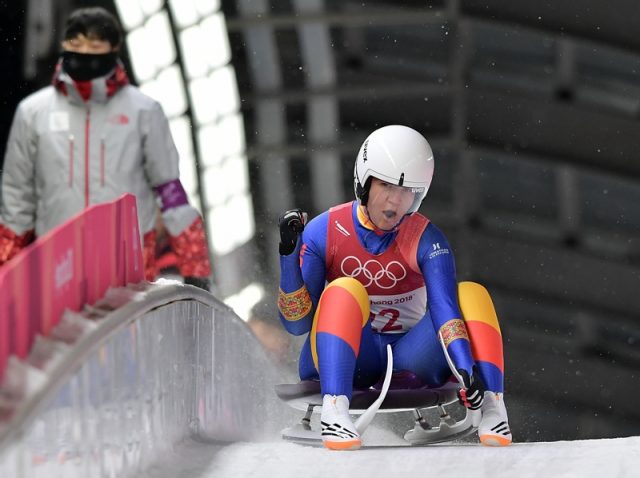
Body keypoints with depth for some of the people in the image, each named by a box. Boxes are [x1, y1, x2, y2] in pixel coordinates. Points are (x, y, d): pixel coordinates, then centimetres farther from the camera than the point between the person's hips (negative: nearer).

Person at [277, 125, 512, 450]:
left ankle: (492, 409, -32)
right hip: (346, 360, -1)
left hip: (408, 359, 1)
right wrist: (289, 255, -24)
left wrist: (466, 368, -40)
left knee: (472, 294, -18)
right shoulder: (323, 233, -7)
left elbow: (445, 309, -23)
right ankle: (333, 409, -46)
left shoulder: (426, 240, -7)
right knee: (345, 291, -30)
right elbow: (297, 324, -11)